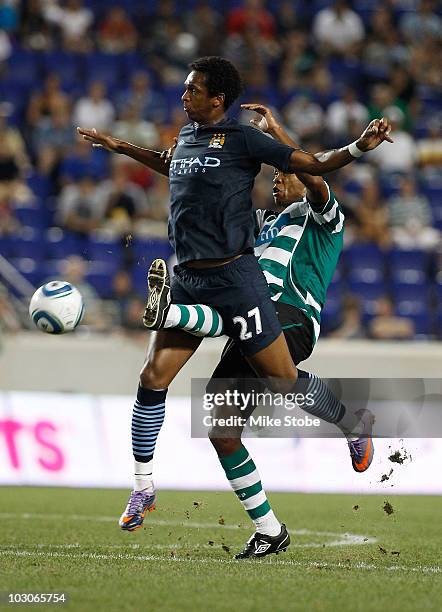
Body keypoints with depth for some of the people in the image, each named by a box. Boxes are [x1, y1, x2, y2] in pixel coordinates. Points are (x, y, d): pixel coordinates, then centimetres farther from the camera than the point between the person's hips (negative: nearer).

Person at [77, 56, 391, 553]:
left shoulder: (243, 140, -6)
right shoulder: (187, 135, 13)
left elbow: (315, 165, -6)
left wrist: (359, 147, -22)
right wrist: (118, 147, 46)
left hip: (233, 277, -6)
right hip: (187, 281, 6)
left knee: (284, 380, -3)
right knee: (153, 379, -2)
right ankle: (143, 490, 8)